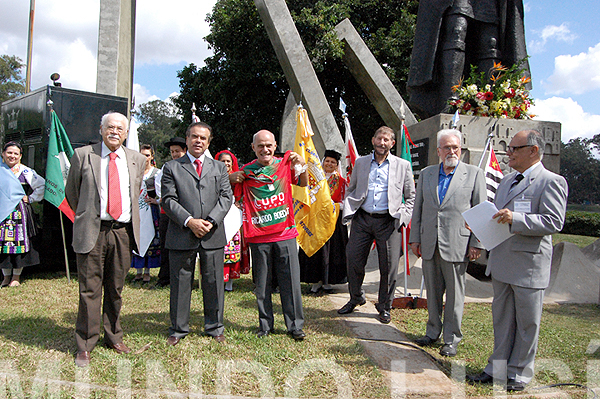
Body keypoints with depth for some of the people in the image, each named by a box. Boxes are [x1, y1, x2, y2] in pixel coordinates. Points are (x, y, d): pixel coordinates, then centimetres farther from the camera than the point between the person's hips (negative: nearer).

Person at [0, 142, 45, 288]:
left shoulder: (25, 172, 1)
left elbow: (42, 185, 5)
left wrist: (30, 199, 1)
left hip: (19, 211, -2)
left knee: (19, 241, -1)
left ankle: (16, 277, 10)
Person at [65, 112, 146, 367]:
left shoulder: (137, 160, 10)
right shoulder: (83, 155, 2)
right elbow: (71, 193, 12)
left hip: (123, 232, 3)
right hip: (92, 231, -2)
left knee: (116, 288, 13)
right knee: (90, 289, 1)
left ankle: (114, 337, 28)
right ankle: (85, 345, 14)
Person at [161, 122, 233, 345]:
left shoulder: (219, 167, 15)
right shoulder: (171, 167, 7)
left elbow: (226, 197, 5)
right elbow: (168, 200, -2)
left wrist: (211, 221, -10)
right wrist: (189, 221, -15)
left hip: (213, 235, 2)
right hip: (181, 236, -1)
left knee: (213, 283, 8)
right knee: (180, 283, 6)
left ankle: (215, 327, 23)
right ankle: (178, 329, 22)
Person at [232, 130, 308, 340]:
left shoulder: (285, 163, 6)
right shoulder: (246, 171, 4)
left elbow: (303, 183, 13)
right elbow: (232, 196, 11)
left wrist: (302, 165, -5)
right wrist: (231, 179, -8)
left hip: (285, 234, 0)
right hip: (259, 236, 0)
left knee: (291, 281, 3)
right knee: (262, 284, 8)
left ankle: (295, 325, 15)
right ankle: (265, 325, 22)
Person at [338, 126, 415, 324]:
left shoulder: (403, 165, 7)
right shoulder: (360, 163, 13)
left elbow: (411, 197, 10)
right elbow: (351, 190, 19)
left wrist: (402, 217, -3)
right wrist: (348, 210, 3)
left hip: (388, 222, -2)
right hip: (362, 220, 2)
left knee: (389, 266, 1)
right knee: (353, 260, 4)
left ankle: (384, 307, 20)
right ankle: (355, 298, 27)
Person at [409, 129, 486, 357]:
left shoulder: (474, 174, 1)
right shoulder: (426, 174, 11)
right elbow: (418, 208, 13)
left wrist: (477, 243, -6)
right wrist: (414, 238, 8)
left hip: (457, 245, -3)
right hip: (429, 244, 4)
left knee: (455, 294, 4)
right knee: (432, 292, 13)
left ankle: (451, 339, 17)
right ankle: (433, 332, 29)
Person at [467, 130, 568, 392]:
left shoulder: (552, 182, -9)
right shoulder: (507, 180, 15)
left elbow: (554, 222, -19)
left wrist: (515, 219, -29)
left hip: (529, 265, -7)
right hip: (501, 263, 7)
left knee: (527, 323, 7)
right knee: (501, 319, 15)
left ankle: (519, 374, 22)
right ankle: (498, 368, 27)